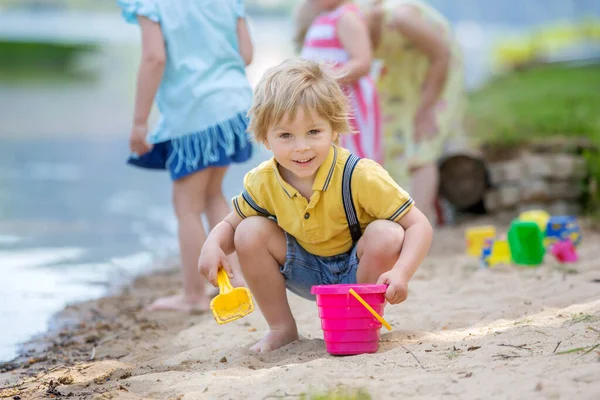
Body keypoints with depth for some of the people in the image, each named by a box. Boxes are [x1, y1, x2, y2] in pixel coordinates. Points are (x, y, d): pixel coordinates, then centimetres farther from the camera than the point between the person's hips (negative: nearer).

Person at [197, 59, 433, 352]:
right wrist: (213, 246, -25)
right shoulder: (263, 183, -16)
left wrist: (401, 273, -44)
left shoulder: (358, 175, -29)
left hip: (358, 271, -3)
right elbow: (230, 224, 1)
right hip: (310, 274, 3)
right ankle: (282, 328, 0)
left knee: (386, 235, -33)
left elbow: (419, 226, -26)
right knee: (250, 232, -18)